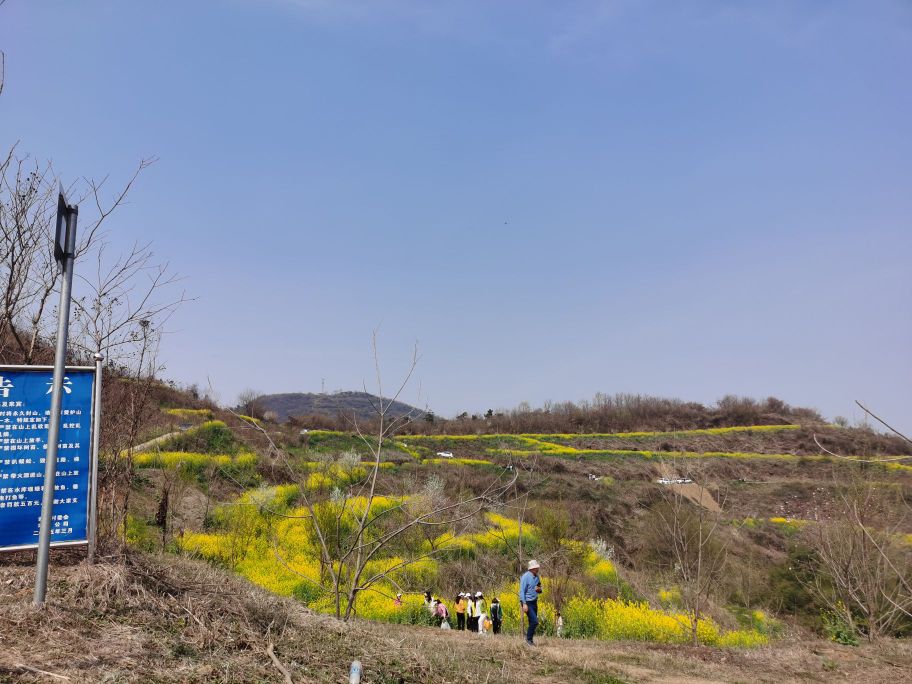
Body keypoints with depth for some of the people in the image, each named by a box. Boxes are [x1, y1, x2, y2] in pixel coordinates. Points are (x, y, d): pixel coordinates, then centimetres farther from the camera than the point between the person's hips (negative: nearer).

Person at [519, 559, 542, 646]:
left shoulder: (537, 577, 7)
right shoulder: (526, 577, -16)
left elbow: (539, 590, 21)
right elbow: (522, 591, -18)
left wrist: (539, 589, -4)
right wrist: (524, 604, -24)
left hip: (534, 602, 7)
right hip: (527, 603, -7)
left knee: (532, 622, 9)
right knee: (534, 621, -14)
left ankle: (530, 640, 20)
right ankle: (528, 639, 1)